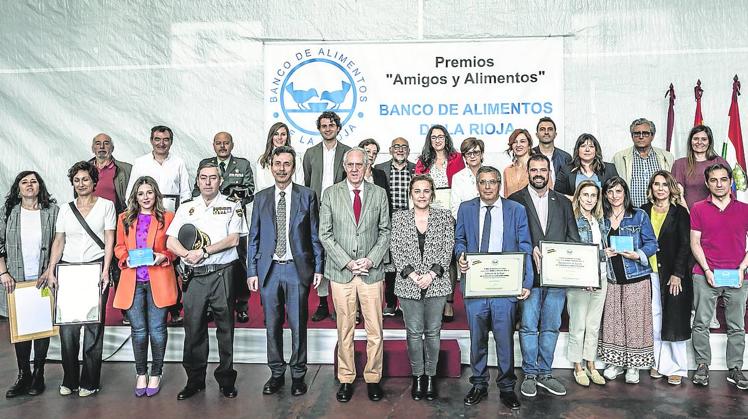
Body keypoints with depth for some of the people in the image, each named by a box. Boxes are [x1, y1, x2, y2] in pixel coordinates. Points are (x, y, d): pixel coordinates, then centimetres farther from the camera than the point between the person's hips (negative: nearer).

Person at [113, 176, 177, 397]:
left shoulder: (167, 217, 3)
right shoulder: (125, 218, 11)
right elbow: (119, 247, 15)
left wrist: (163, 256, -13)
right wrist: (127, 258, -5)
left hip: (158, 281, -2)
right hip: (132, 281, 2)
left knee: (157, 329, 3)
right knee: (138, 330, 8)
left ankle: (156, 374, 17)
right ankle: (141, 374, 22)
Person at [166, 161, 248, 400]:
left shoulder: (231, 206, 7)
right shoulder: (186, 208, 14)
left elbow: (233, 239, -5)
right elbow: (171, 242, 6)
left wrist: (202, 251, -10)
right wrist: (188, 255, -14)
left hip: (222, 273, -2)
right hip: (194, 275, 2)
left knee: (225, 327, 3)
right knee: (193, 328, 4)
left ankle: (226, 380, 13)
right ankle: (195, 380, 16)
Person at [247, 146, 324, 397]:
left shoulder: (307, 196, 2)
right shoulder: (261, 198, 8)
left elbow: (315, 235, 3)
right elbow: (254, 237, 9)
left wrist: (318, 267, -2)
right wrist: (252, 271, 3)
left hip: (298, 268, -2)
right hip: (268, 270, 2)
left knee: (298, 325, 4)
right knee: (272, 325, 9)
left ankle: (298, 375, 18)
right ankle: (276, 374, 23)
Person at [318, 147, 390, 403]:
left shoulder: (379, 194, 6)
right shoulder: (331, 194, 3)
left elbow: (385, 231, 6)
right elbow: (325, 234, 0)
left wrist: (371, 260, -7)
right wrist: (346, 262, -9)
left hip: (372, 271, 1)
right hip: (341, 271, 0)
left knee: (375, 331, 4)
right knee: (344, 329, 6)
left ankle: (373, 379, 19)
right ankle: (346, 380, 20)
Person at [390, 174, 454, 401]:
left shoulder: (444, 216, 4)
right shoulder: (399, 218, 4)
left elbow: (448, 249, -1)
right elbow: (396, 250, 0)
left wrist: (432, 274, -11)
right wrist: (411, 275, -11)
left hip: (436, 283, 0)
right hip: (408, 284, 0)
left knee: (433, 331, 7)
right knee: (414, 332, 5)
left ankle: (431, 376, 19)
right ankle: (417, 376, 18)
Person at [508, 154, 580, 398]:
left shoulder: (563, 203, 13)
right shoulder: (515, 201, 2)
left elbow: (573, 240, 9)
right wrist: (530, 250, -19)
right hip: (529, 274, -3)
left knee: (551, 327, 9)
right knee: (528, 327, 3)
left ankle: (544, 374, 22)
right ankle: (530, 375, 15)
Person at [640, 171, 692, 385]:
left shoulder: (680, 212, 0)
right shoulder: (644, 211, 8)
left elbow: (685, 245, -5)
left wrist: (677, 274, -12)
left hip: (673, 274, -3)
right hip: (650, 273, 3)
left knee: (674, 321, 0)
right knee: (654, 320, 5)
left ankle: (675, 367, 10)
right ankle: (658, 363, 16)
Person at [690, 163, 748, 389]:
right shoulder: (699, 209, 4)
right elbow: (695, 242, 2)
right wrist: (706, 270, -7)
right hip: (705, 276, -1)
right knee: (701, 323, 2)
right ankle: (702, 366, 14)